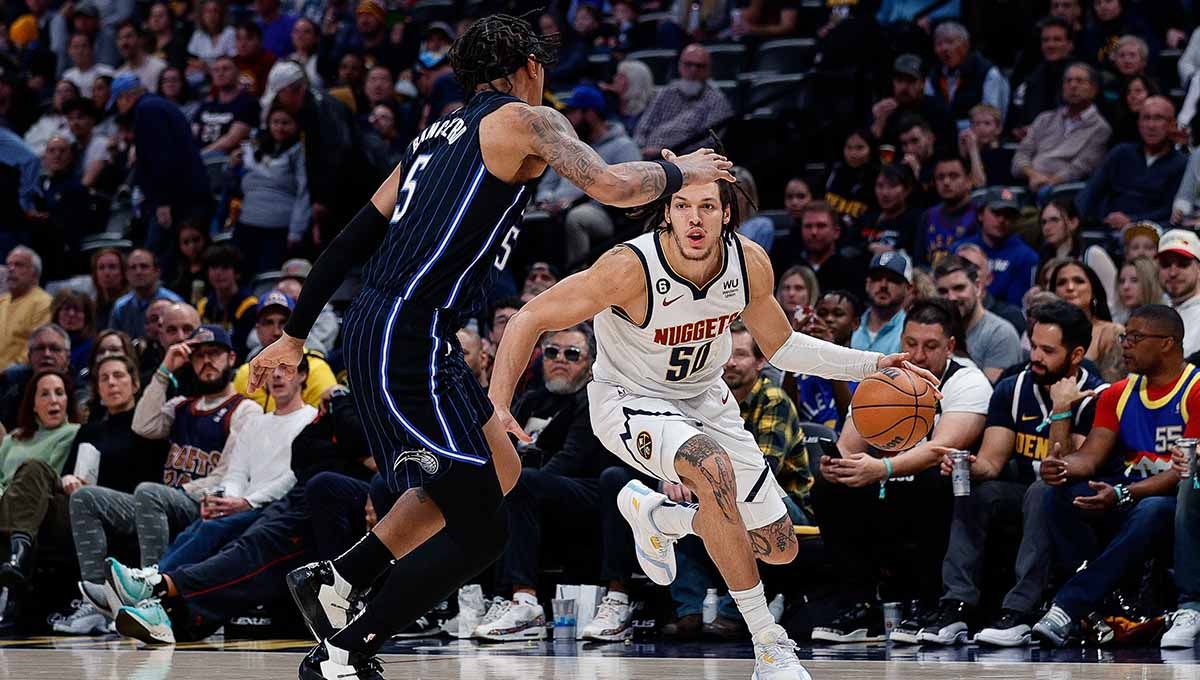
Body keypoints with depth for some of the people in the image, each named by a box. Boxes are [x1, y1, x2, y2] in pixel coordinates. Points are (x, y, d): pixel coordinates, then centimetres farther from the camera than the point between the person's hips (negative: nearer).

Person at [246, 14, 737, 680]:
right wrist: (678, 171, 7)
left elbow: (351, 238, 23)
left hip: (373, 328, 9)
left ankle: (334, 579, 21)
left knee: (499, 468, 23)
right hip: (408, 341, -9)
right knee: (479, 533, -5)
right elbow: (612, 186, -13)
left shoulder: (438, 134, 22)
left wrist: (296, 335, 27)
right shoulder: (524, 119, -1)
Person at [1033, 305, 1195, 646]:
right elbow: (1090, 456, 4)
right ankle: (1099, 605, -31)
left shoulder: (1194, 393, -9)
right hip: (1127, 496, 6)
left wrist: (1122, 495, -31)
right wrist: (1063, 467, -22)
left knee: (1151, 512, -40)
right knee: (1060, 496, -21)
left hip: (1178, 499, -6)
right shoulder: (1118, 395, 13)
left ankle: (1068, 608, -38)